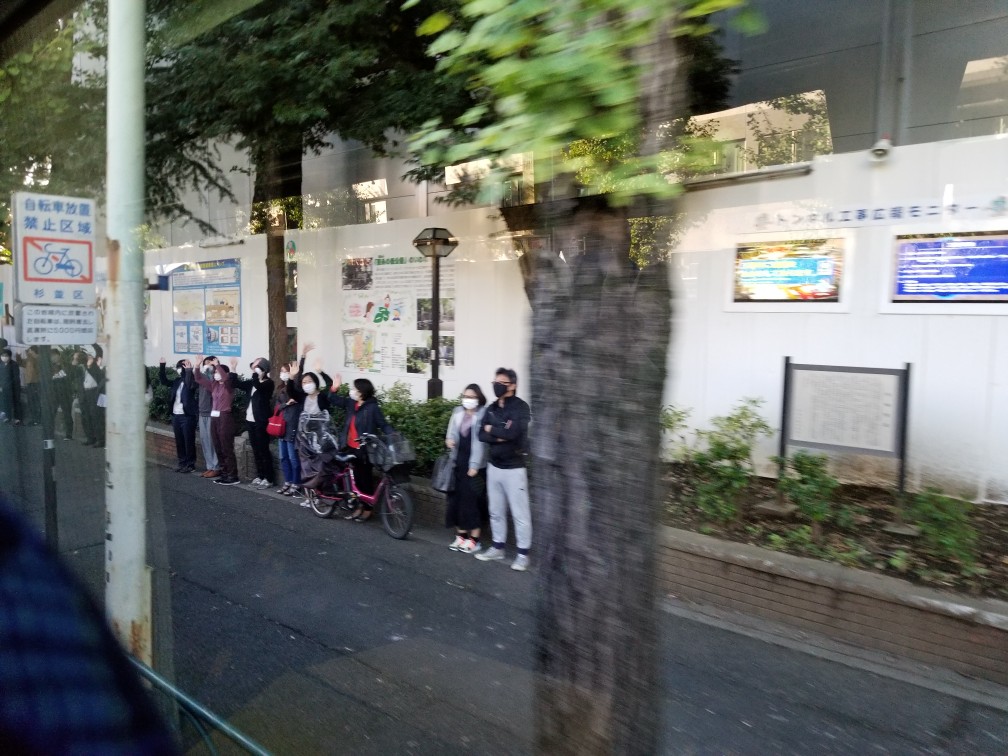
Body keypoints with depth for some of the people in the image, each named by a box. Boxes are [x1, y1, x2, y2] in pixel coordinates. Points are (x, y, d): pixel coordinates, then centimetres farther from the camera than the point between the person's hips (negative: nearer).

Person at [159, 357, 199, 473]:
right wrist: (162, 366, 9)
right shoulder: (177, 381, 12)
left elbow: (189, 385, -28)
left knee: (189, 442, -1)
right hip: (176, 415, 7)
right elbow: (164, 381, 18)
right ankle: (182, 463, 22)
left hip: (187, 416, -7)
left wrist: (189, 371, -32)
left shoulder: (191, 380, -8)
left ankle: (190, 464, 7)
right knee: (179, 441, 12)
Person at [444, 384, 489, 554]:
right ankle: (461, 535, 21)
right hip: (458, 462, 6)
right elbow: (452, 432, 17)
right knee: (457, 498, 8)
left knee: (471, 500, -2)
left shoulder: (483, 415, -11)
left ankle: (474, 539, 9)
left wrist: (475, 466, -15)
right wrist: (449, 439, -7)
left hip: (474, 464, -6)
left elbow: (481, 442, -14)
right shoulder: (458, 412, 9)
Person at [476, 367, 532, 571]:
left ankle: (523, 554, 10)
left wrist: (492, 429, -9)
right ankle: (497, 547, 29)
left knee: (519, 513, 0)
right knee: (496, 511, 16)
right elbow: (482, 435, 1)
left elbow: (512, 432, -26)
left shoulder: (520, 407, -12)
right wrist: (501, 435, -17)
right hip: (493, 466, 7)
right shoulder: (491, 408, 8)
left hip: (514, 468, -7)